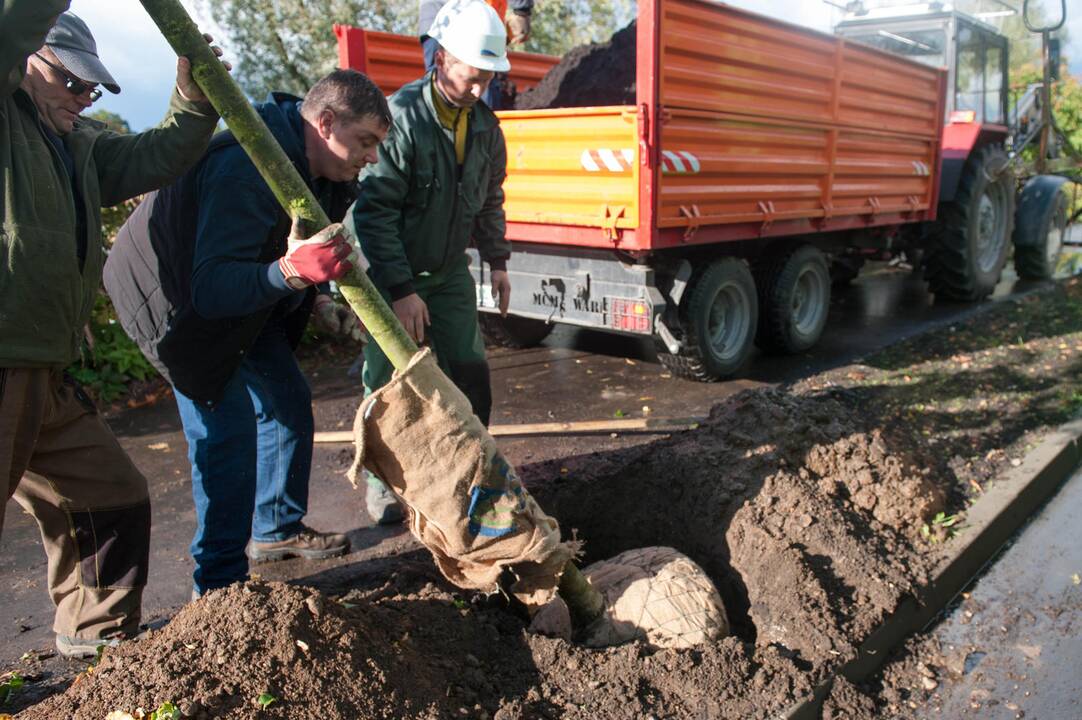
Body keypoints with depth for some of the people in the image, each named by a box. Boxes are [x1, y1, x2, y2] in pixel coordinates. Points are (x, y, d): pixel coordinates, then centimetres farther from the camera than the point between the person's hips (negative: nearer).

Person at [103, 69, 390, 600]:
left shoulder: (327, 176, -5)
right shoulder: (245, 168, -36)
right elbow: (212, 287, -41)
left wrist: (319, 302, -6)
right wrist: (290, 272, -58)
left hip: (247, 294, 10)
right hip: (175, 296, -9)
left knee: (287, 404, 12)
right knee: (226, 431, -14)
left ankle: (278, 529, 30)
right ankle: (218, 585, -1)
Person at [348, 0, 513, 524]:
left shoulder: (484, 125, 1)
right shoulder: (400, 116, -21)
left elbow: (490, 197, 15)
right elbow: (374, 210, -23)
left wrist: (496, 259, 10)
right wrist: (400, 290, -26)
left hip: (449, 271, 6)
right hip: (391, 274, -5)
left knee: (470, 373, 5)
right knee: (388, 384, 2)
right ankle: (381, 482, 21)